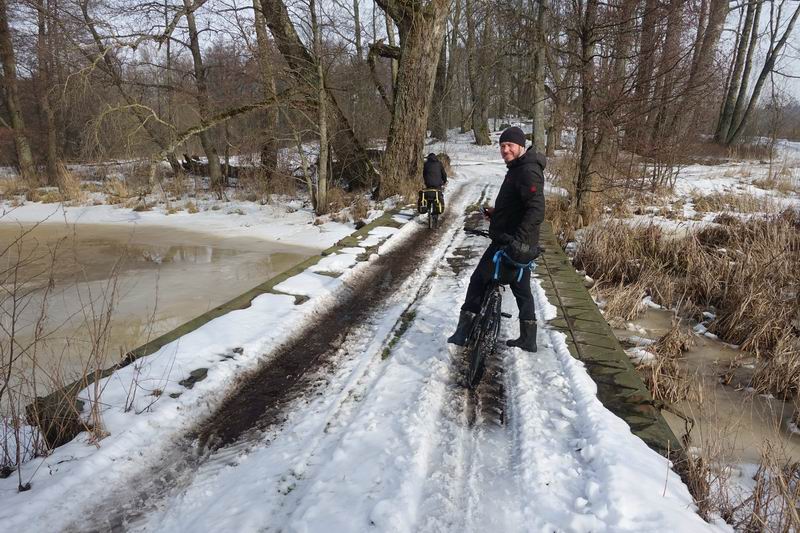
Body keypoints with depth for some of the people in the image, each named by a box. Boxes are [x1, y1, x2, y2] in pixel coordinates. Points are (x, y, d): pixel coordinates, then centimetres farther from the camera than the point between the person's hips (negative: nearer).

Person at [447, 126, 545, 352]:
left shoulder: (528, 171, -17)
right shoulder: (518, 168, 16)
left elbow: (536, 209, -28)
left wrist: (517, 238, -35)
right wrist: (497, 212, 14)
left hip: (509, 243, -11)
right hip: (521, 244, 11)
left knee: (479, 281, -2)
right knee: (521, 288, 16)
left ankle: (463, 332, 6)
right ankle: (527, 339, 25)